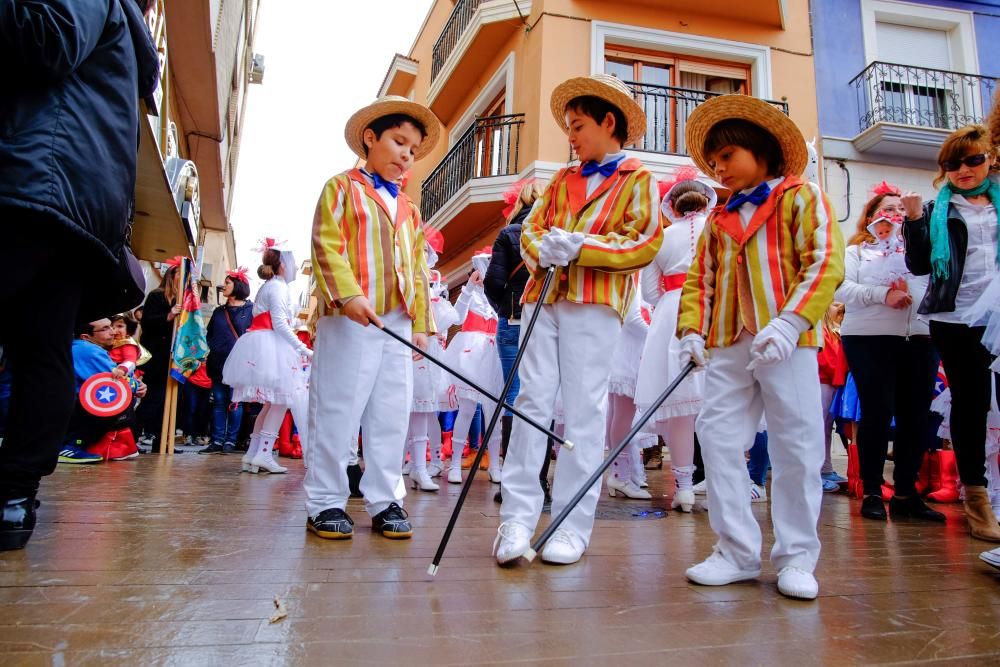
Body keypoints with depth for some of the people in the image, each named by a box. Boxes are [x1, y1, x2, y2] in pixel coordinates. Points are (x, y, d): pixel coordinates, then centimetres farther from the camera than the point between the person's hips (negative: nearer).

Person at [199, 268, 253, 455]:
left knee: (235, 402, -3)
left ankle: (230, 441, 2)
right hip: (218, 362, 6)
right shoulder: (219, 311, 18)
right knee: (219, 401, 5)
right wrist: (213, 349, 6)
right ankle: (217, 441, 7)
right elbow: (209, 335, 22)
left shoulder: (249, 309, 0)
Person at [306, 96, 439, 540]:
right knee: (338, 412, 0)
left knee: (392, 418, 6)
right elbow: (326, 246, -7)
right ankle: (326, 503, 10)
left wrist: (421, 324, 10)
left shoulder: (409, 209, 21)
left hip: (399, 324, 6)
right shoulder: (343, 187, 6)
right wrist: (349, 295, -21)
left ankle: (385, 501, 16)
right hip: (349, 320, -5)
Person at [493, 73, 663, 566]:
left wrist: (578, 245, -14)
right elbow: (530, 227, 16)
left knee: (584, 408, -3)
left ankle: (573, 525, 4)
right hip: (542, 297, 5)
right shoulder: (562, 180, 24)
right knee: (533, 400, -2)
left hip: (594, 304, -4)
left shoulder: (638, 180, 8)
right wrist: (543, 248, -8)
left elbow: (644, 243, -5)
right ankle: (517, 517, 1)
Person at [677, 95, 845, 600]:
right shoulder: (719, 219, 19)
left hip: (786, 342, -5)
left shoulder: (800, 196, 4)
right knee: (717, 440, 0)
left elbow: (826, 263, -8)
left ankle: (797, 557, 12)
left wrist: (790, 322, -19)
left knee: (797, 447, -1)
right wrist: (692, 331, 1)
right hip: (729, 347, 5)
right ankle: (738, 550, 10)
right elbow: (699, 279, 17)